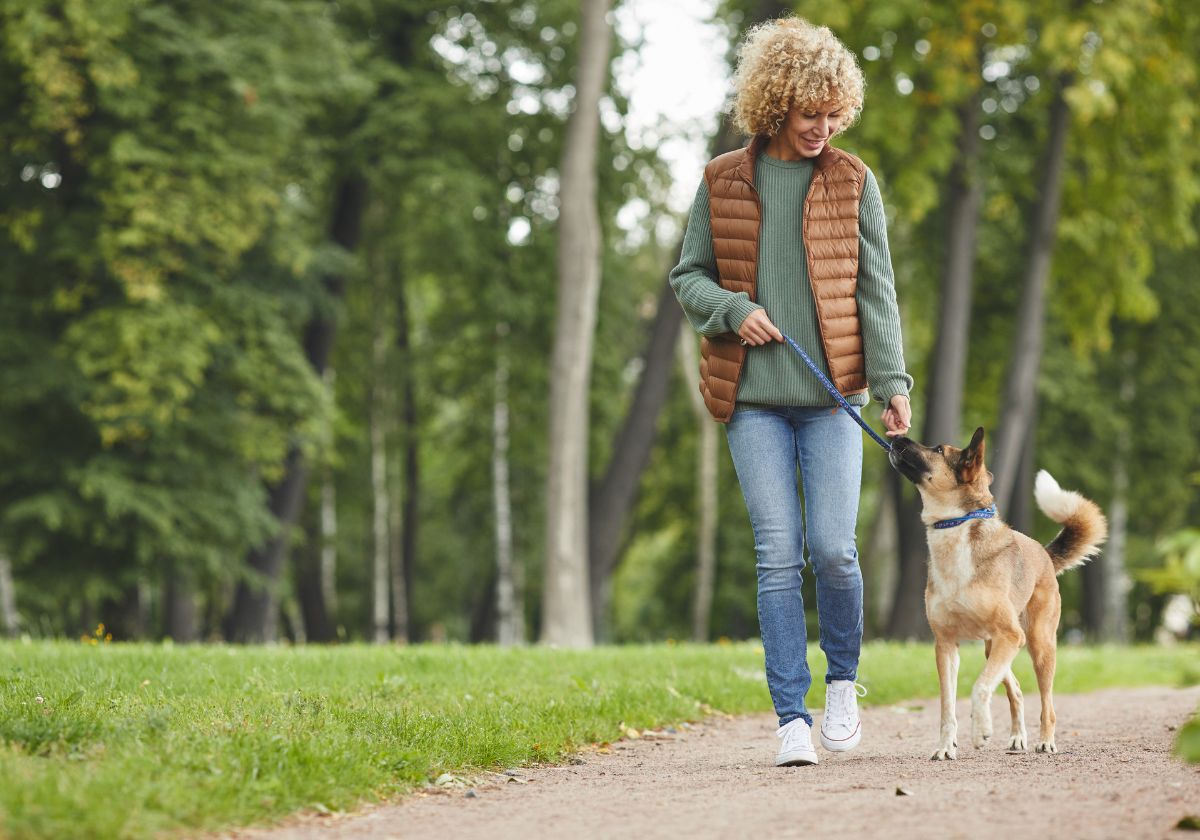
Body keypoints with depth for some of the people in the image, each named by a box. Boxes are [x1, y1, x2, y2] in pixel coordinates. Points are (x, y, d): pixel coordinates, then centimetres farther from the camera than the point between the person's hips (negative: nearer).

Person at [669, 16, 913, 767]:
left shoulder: (852, 182, 5)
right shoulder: (723, 183, 5)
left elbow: (876, 289, 4)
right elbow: (688, 276, 13)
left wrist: (892, 382, -6)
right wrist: (732, 311, -8)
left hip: (830, 395, 0)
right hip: (754, 398, 0)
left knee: (833, 549, -8)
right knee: (778, 556, -3)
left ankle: (844, 679, 19)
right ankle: (793, 718, 2)